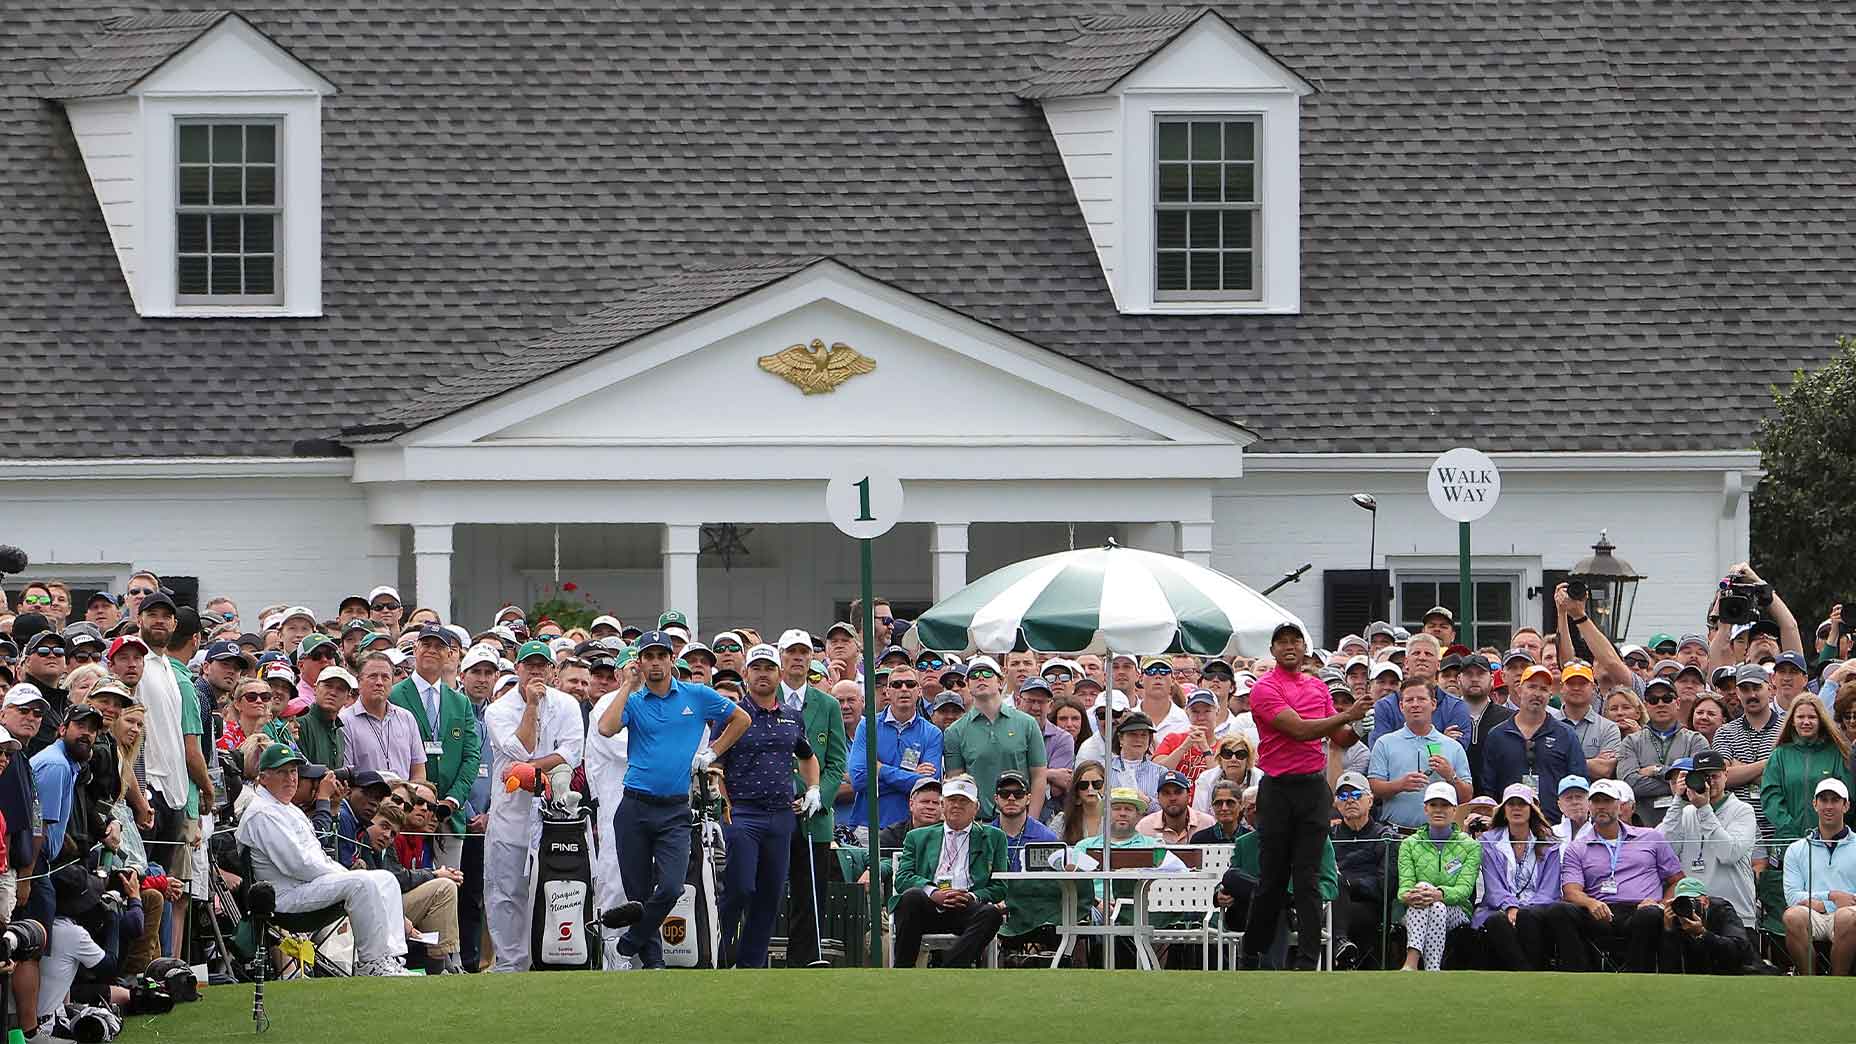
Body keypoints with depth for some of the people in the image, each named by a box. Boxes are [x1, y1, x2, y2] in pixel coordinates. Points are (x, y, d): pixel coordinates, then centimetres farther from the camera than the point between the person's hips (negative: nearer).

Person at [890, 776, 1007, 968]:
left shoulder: (993, 838, 22)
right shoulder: (918, 837, 23)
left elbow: (1000, 887, 12)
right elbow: (903, 878, 8)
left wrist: (972, 897, -9)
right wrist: (933, 893, -12)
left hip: (967, 909, 0)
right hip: (929, 907, 0)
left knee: (992, 913, -32)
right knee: (912, 895, -33)